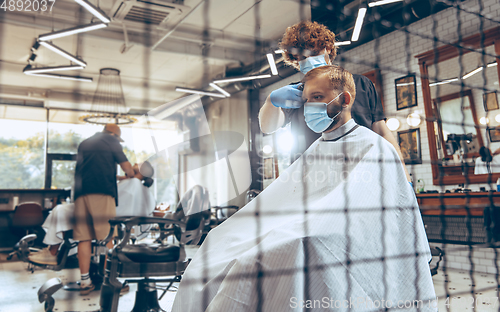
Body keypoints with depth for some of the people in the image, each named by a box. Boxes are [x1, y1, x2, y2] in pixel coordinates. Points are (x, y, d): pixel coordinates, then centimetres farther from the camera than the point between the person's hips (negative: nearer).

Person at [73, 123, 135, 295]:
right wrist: (132, 175, 28)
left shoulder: (84, 143, 27)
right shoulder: (111, 142, 10)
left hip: (81, 192, 6)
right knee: (107, 237, -4)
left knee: (83, 237, 3)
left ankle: (85, 281, 4)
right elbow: (127, 168, 5)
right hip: (102, 192, -6)